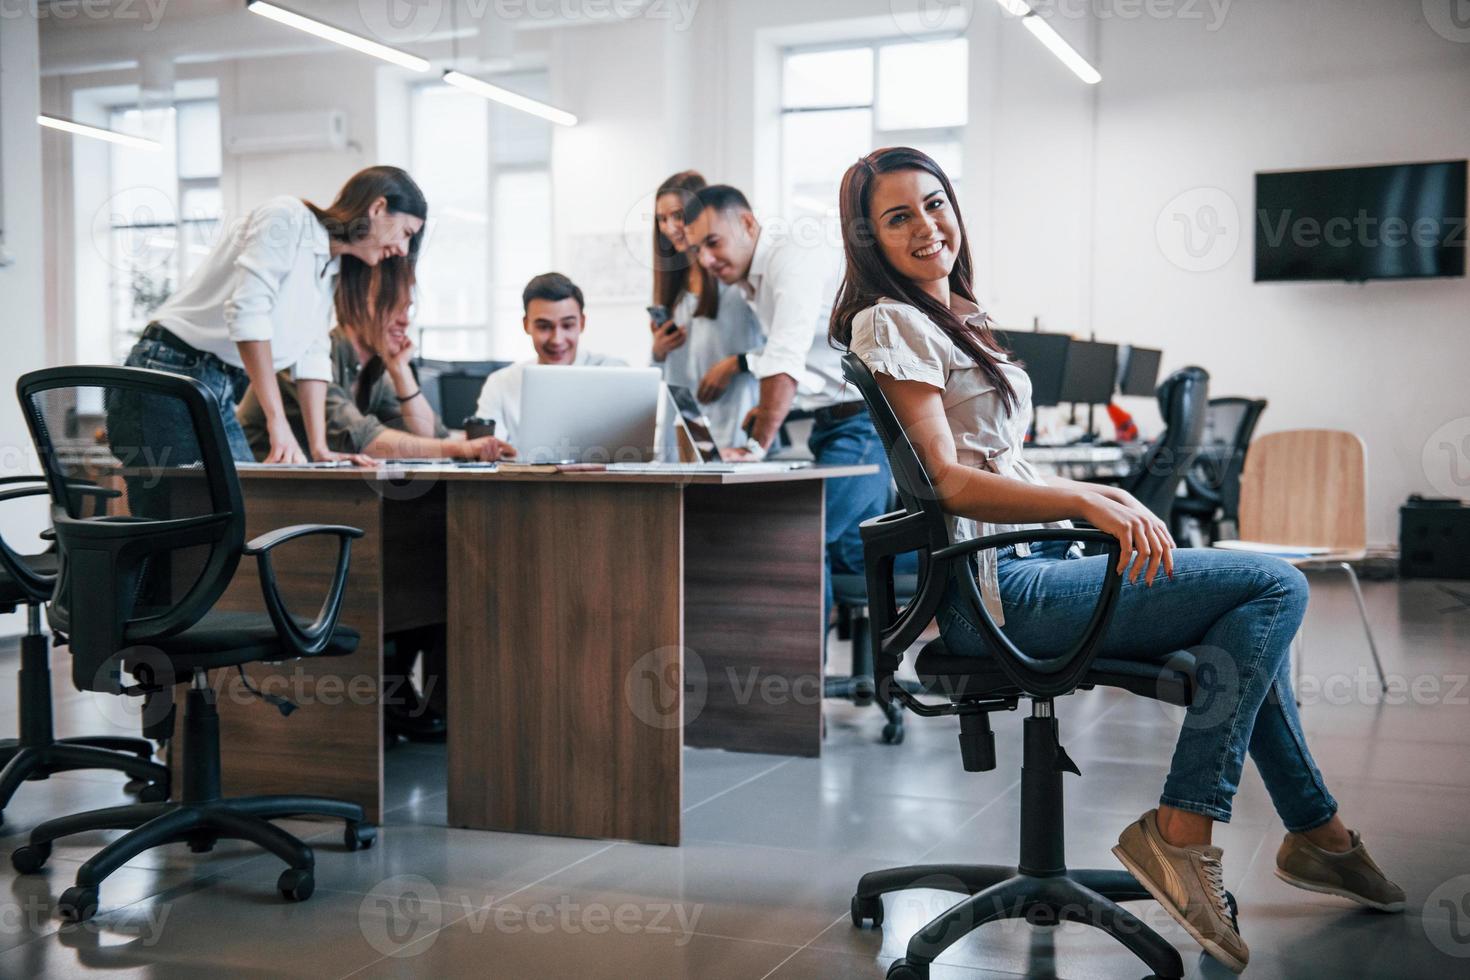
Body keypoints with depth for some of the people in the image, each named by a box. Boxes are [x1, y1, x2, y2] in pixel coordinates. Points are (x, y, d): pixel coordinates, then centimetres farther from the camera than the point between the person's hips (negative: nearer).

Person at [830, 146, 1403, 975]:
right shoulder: (890, 324, -10)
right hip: (997, 591, -10)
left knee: (1258, 599, 19)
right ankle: (1180, 833, -13)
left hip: (1032, 561, 10)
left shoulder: (954, 318, 19)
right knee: (1275, 586, -12)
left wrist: (1110, 504, 9)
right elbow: (948, 481, -20)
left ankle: (1318, 832, 29)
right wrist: (1088, 500, -31)